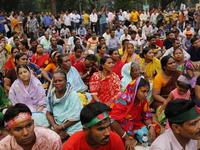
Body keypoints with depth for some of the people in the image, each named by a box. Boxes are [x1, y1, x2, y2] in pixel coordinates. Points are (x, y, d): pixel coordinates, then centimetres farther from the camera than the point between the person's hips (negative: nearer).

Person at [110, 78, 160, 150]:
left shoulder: (143, 100, -8)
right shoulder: (123, 100, -27)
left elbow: (146, 116, 1)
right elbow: (112, 121, -32)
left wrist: (151, 127, -21)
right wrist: (126, 138, -31)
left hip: (134, 124, 6)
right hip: (120, 126, -6)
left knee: (156, 128, -6)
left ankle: (132, 137, -8)